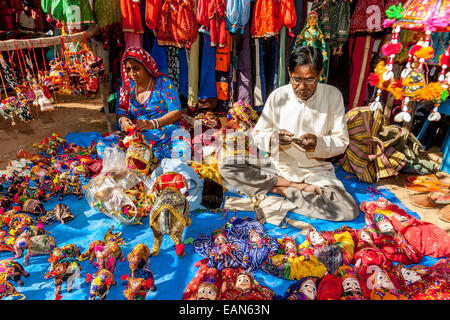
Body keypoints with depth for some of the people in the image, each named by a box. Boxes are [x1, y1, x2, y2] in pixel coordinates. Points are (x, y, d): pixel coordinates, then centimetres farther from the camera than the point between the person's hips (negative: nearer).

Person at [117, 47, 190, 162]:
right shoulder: (127, 86, 13)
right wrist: (122, 120, -11)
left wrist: (152, 124, -21)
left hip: (167, 134, -3)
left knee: (181, 152, -36)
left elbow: (176, 112, -7)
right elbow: (121, 112, 15)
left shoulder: (163, 83, -1)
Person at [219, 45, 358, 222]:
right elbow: (256, 134, -1)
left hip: (315, 169, -1)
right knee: (226, 166, -18)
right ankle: (298, 187, -14)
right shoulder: (277, 96, -5)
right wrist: (272, 138, -24)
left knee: (349, 210, -27)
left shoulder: (333, 95, -5)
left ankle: (280, 190, -10)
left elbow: (342, 141, -4)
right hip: (278, 165, 1)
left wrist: (318, 143, -25)